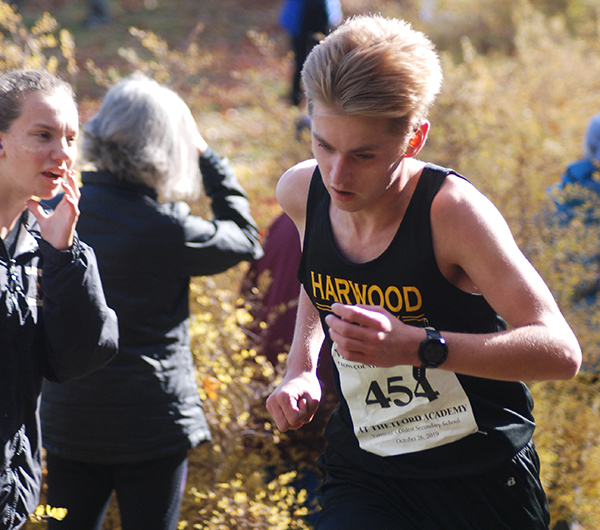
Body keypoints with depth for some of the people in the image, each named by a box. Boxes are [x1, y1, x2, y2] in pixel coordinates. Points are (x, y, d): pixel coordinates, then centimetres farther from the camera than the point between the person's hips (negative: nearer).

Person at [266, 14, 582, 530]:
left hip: (482, 485, -3)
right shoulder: (301, 192, -5)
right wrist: (301, 367, 4)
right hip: (363, 480, 3)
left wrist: (417, 347, -35)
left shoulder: (451, 210, -20)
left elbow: (560, 350, -26)